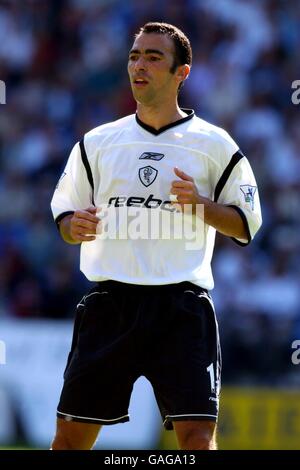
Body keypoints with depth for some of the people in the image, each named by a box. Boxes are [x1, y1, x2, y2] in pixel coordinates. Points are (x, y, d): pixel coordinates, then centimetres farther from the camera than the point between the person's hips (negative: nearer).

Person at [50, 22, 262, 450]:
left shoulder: (214, 145, 5)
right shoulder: (97, 143, 13)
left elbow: (246, 226, 7)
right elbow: (65, 216, 18)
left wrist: (201, 204, -11)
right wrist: (75, 226, -5)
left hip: (182, 306, -3)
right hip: (109, 301, 3)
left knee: (197, 436, -14)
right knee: (71, 437, 2)